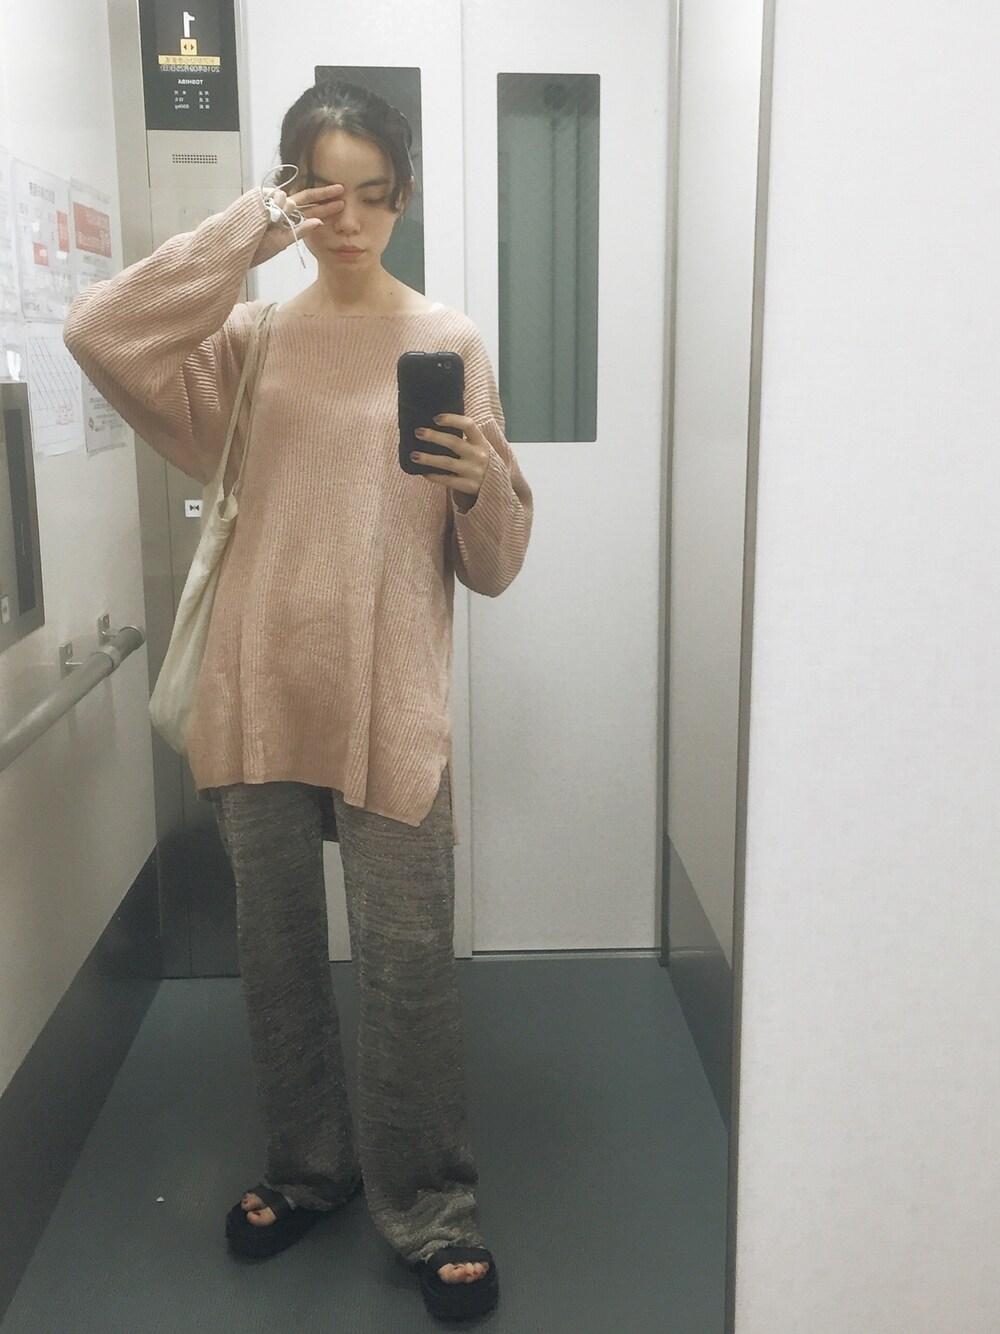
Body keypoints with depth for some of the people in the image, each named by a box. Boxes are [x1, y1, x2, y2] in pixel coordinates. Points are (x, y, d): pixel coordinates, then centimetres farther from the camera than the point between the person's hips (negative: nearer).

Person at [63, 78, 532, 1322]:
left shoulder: (447, 341, 3)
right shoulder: (248, 334, 7)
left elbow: (493, 563, 3)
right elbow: (97, 331, -13)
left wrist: (481, 484, -19)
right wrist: (249, 230, -11)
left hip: (389, 699, -2)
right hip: (259, 691, 3)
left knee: (408, 963, 0)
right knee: (277, 951, 15)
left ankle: (428, 1208, 21)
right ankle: (309, 1164, 36)